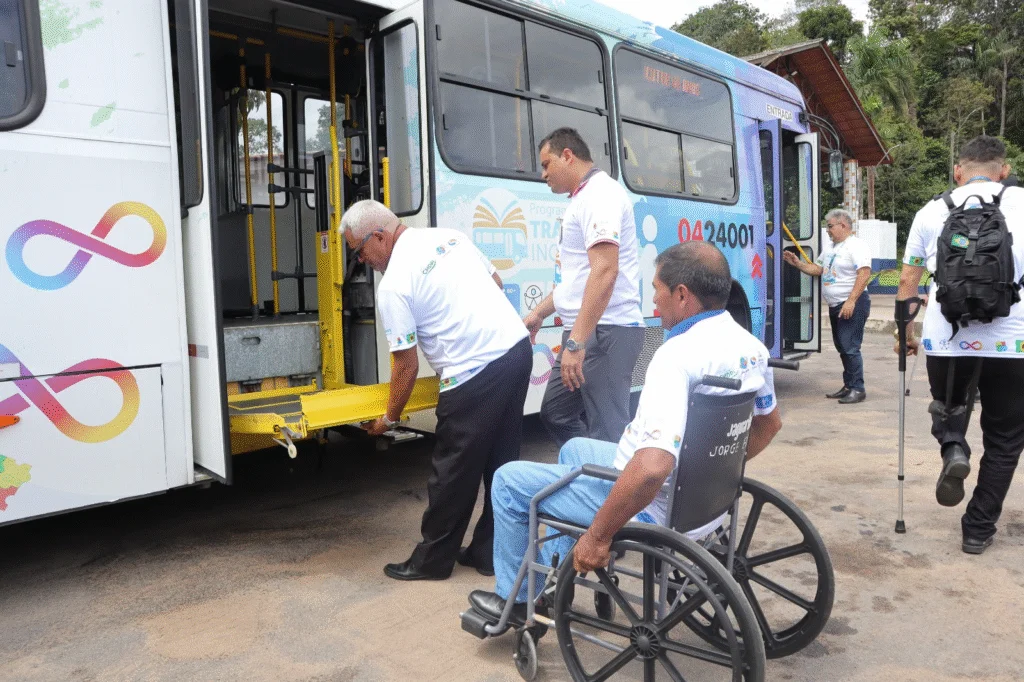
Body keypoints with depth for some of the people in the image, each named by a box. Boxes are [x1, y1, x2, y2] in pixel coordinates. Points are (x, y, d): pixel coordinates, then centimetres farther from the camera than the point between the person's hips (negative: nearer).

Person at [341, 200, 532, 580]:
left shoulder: (393, 284, -8)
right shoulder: (449, 236, 13)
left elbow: (407, 366, -5)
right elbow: (496, 282, 21)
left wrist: (388, 418, 9)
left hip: (475, 375, -8)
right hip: (517, 348, 8)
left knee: (453, 471, 6)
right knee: (500, 463, 15)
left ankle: (432, 561, 22)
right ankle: (489, 553, 27)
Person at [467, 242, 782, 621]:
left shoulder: (679, 354, -28)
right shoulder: (751, 346, 0)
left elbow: (652, 468, -37)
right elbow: (770, 423, 17)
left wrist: (598, 536, -25)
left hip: (655, 510, -9)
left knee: (509, 480, 6)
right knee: (574, 450, 29)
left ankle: (514, 599, 24)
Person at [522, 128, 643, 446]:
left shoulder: (599, 193, -12)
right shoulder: (583, 198, 20)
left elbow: (605, 272, -24)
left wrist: (576, 342, -28)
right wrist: (539, 313, 26)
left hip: (605, 332, -11)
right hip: (586, 332, 11)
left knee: (607, 433, -6)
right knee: (555, 413, 16)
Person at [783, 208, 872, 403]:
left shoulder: (856, 245, -11)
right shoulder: (831, 248, 17)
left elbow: (864, 274, -20)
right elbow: (817, 269, 21)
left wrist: (851, 301, -25)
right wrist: (797, 263, 6)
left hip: (853, 305, -9)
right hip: (835, 305, 9)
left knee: (850, 347, -11)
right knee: (842, 348, 12)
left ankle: (858, 389, -5)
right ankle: (848, 386, 20)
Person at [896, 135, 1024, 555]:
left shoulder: (931, 211, 9)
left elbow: (907, 280, 12)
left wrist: (906, 335, 23)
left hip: (945, 342, 1)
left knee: (948, 408, 30)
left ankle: (952, 448, 0)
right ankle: (978, 530, 20)